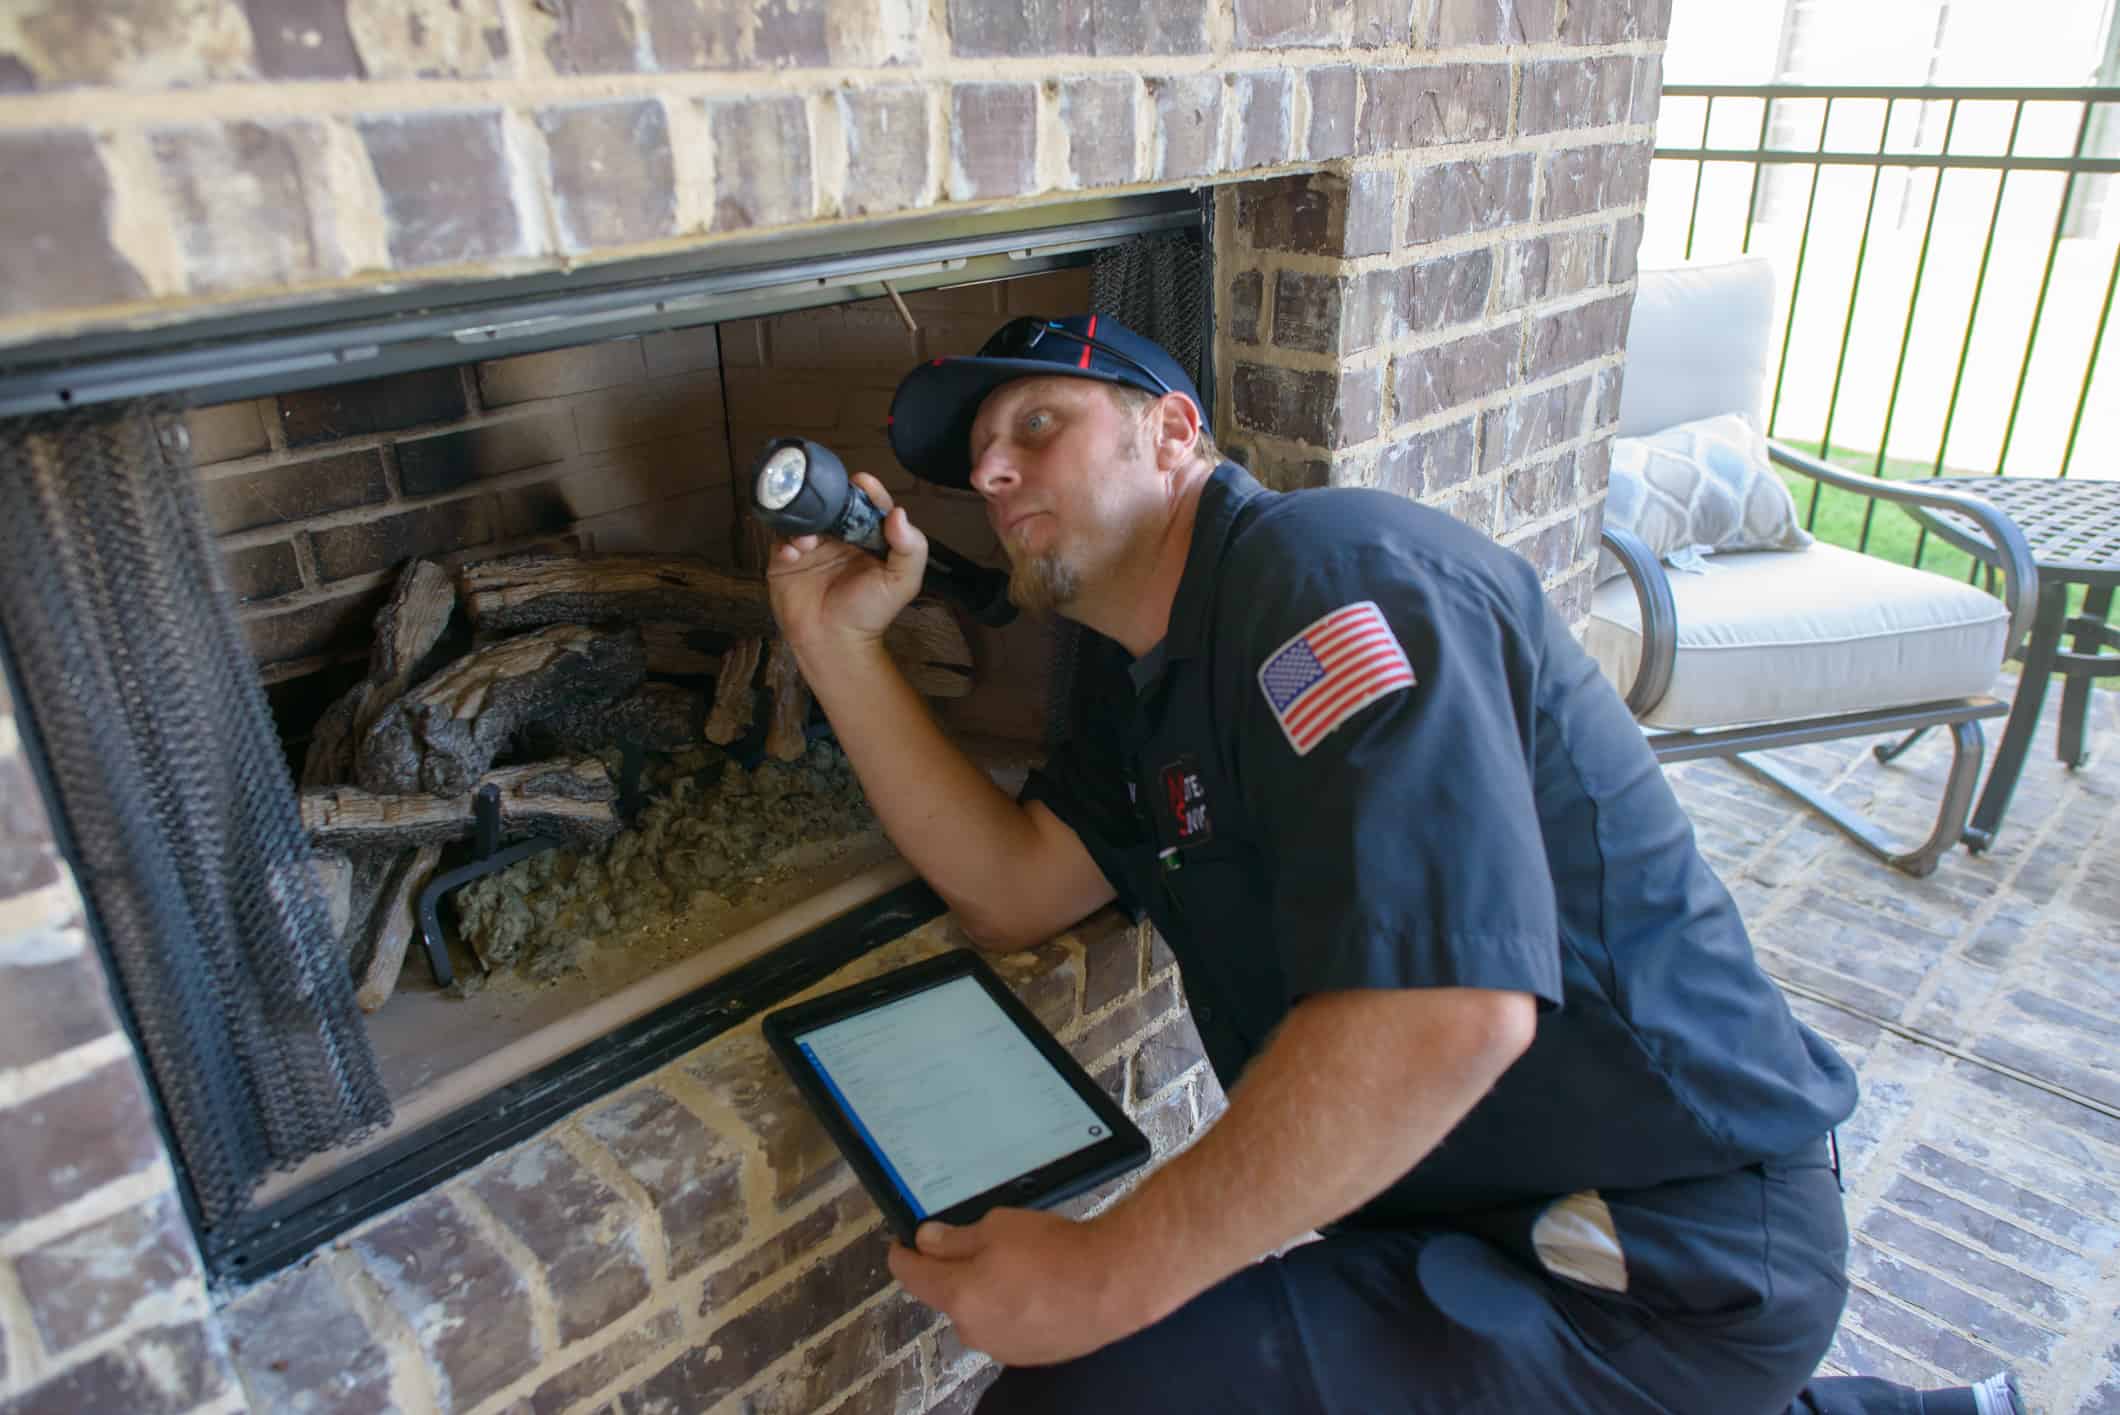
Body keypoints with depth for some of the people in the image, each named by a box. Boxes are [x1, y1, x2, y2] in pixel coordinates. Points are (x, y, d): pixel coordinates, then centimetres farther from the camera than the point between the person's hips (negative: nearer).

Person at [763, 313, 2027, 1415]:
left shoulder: (1326, 569, -20)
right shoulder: (1149, 677, 12)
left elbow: (1445, 1005, -31)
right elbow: (1012, 889, 5)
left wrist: (1111, 1275, -24)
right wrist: (841, 643, -1)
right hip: (1507, 1218, 10)